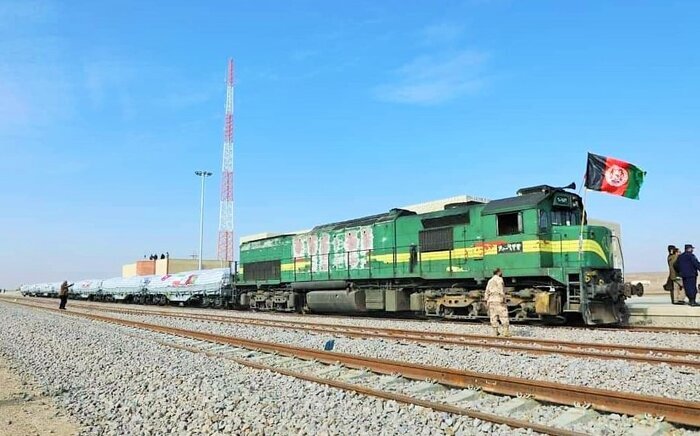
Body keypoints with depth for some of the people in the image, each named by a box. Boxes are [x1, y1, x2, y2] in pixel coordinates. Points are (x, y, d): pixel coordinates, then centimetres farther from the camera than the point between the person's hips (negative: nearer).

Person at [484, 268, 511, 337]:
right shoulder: (499, 279, -2)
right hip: (498, 300, -7)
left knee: (493, 317, 5)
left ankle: (495, 332, 3)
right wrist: (503, 298, -15)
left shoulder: (490, 281, 19)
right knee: (504, 317, -6)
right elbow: (501, 290, -14)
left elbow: (487, 292, 17)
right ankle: (506, 332, -11)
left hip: (491, 300, 7)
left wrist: (486, 301, 18)